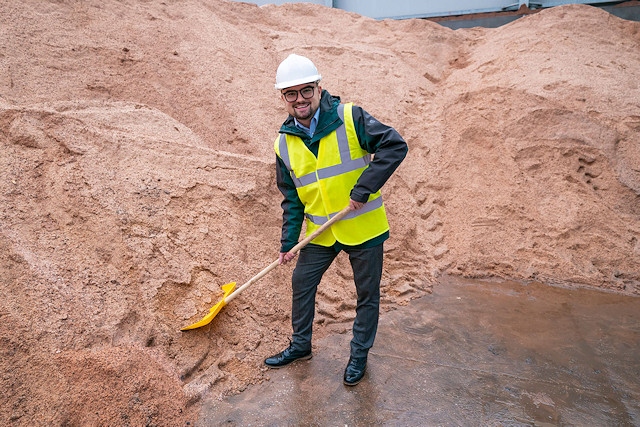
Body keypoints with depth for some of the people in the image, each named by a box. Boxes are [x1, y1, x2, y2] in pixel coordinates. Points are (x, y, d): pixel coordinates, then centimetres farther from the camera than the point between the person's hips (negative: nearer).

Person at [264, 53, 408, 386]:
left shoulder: (350, 118, -14)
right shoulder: (284, 143, 0)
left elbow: (395, 145, -20)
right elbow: (291, 198, 6)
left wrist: (363, 189, -26)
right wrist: (288, 242, 1)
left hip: (363, 228, -4)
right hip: (319, 233, 4)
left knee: (367, 294, 11)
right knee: (301, 284, 15)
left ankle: (359, 354, 34)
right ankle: (300, 345, 40)